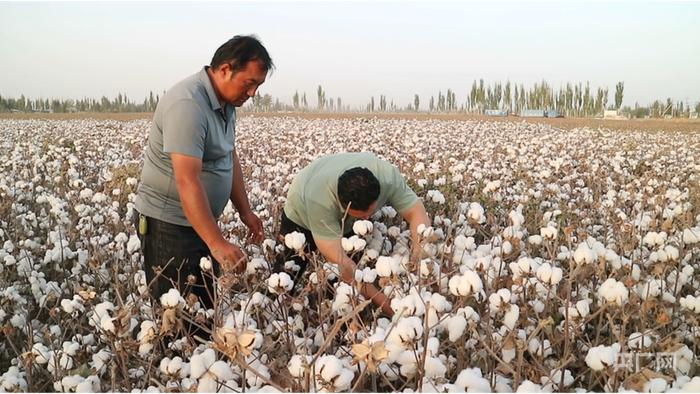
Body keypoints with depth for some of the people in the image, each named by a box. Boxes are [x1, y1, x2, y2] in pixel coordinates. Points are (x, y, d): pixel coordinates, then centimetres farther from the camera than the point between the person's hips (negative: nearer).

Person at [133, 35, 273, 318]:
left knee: (205, 306, 15)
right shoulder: (187, 104, -25)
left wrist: (245, 211, 11)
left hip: (200, 221, 9)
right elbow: (187, 181, -31)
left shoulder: (226, 101, 5)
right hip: (169, 223, -9)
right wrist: (218, 243, -34)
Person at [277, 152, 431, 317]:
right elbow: (338, 260, -45)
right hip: (301, 217, -3)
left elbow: (418, 215, -32)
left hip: (347, 224, 3)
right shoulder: (318, 199, -47)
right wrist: (384, 303, -46)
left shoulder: (388, 176, -38)